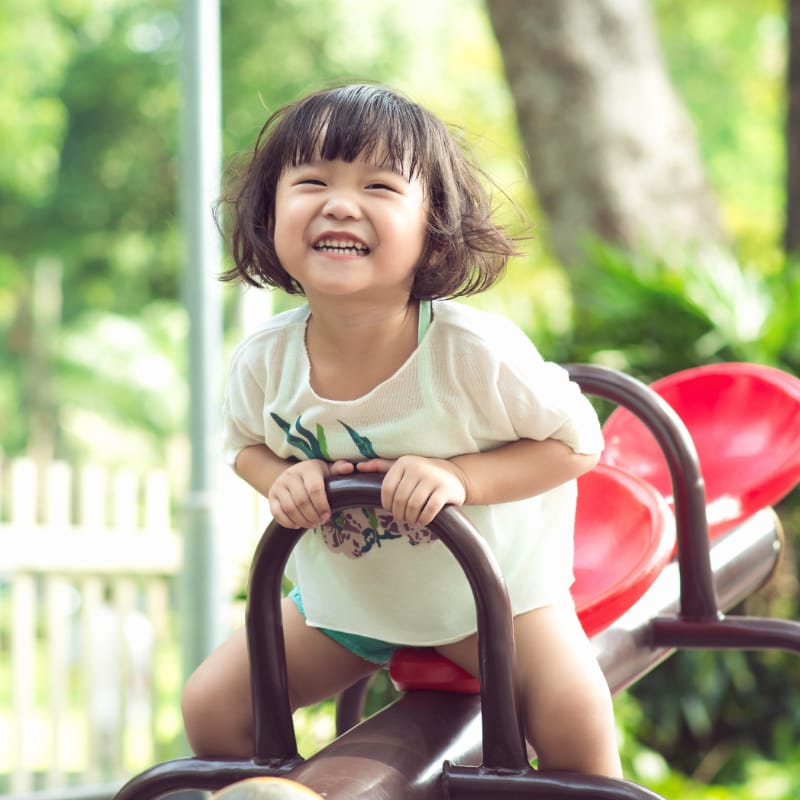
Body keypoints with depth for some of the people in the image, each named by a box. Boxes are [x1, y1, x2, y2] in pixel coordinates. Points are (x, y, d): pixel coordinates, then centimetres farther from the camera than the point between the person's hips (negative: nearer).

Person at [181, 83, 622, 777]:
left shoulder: (474, 349, -29)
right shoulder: (265, 361, -19)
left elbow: (576, 440, -18)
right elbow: (245, 441, 4)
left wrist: (458, 478, -32)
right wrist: (282, 480, -20)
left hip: (484, 583, -3)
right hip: (341, 596, 3)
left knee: (574, 716, -22)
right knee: (212, 706, -1)